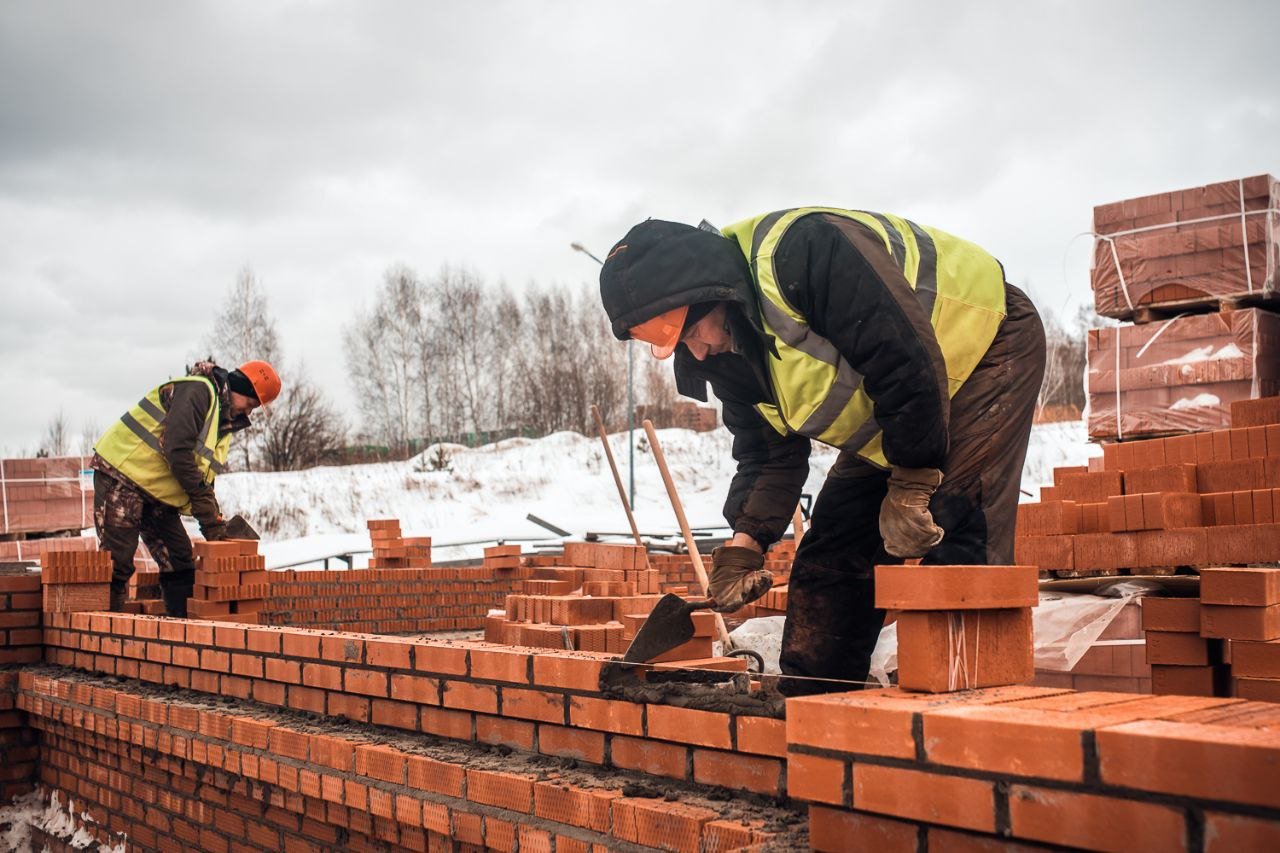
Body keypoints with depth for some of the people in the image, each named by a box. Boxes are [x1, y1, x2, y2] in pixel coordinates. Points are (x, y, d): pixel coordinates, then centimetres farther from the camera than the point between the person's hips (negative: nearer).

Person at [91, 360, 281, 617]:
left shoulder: (225, 425, 14)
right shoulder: (197, 390, -16)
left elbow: (204, 476, 16)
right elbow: (178, 450, -25)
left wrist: (214, 522, 1)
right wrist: (208, 513, -23)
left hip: (158, 493, 10)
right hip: (123, 473, -10)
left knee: (180, 561, 4)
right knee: (118, 560, -11)